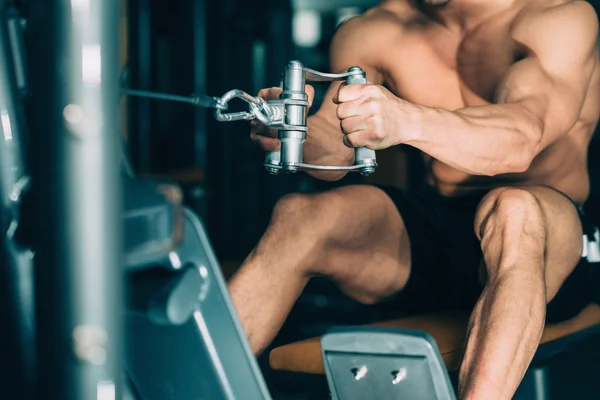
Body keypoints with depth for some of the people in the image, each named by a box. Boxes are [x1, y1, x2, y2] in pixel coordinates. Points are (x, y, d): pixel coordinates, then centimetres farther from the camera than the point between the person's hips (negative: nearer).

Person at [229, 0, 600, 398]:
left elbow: (522, 139, -26)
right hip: (429, 229, 4)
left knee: (512, 209, -37)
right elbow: (333, 151, -4)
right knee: (300, 216, -21)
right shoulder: (372, 32, 6)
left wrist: (406, 120, -44)